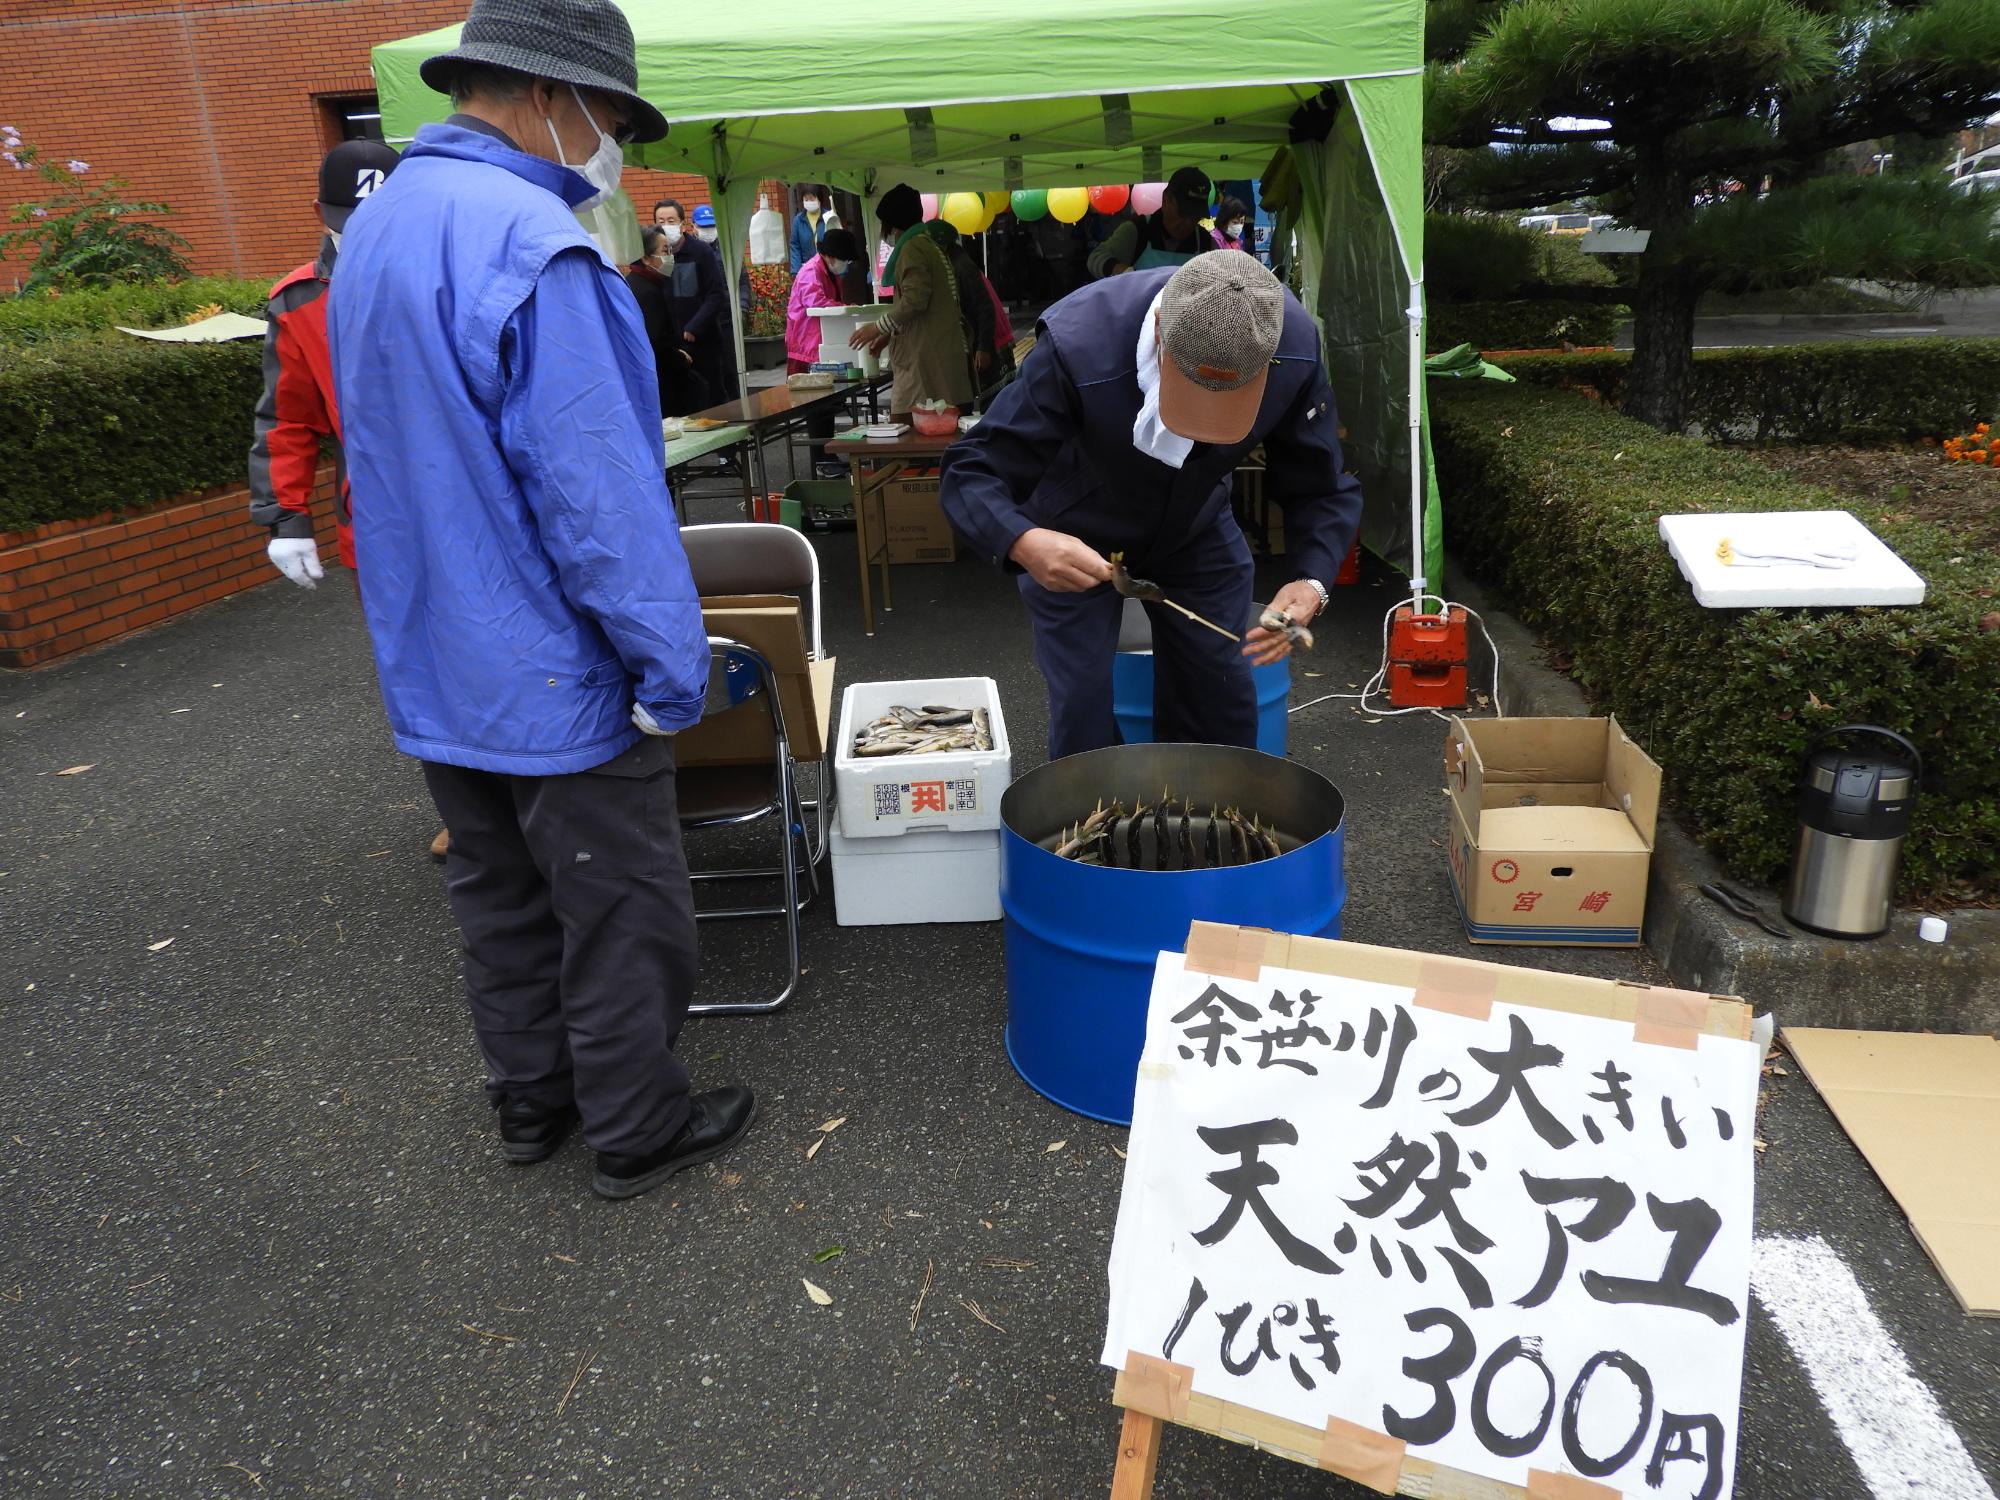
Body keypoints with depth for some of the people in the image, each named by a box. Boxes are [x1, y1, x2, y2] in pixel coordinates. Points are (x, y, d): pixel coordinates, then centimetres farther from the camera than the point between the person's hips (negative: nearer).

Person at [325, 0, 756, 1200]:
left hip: (433, 664, 9)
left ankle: (532, 1101, 37)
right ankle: (639, 1132, 23)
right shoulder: (530, 244, -21)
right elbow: (598, 489, -25)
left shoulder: (378, 226, 10)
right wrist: (672, 663, -18)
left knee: (502, 900, 20)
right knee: (623, 918, 7)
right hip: (557, 674, -9)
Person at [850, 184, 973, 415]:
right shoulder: (930, 245, 23)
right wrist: (890, 335, 27)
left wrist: (878, 327, -8)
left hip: (925, 359, -10)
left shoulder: (913, 248, -8)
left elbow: (915, 300, -19)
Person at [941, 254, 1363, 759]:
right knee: (1082, 715, -6)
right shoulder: (1077, 348, -37)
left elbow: (1322, 489, -15)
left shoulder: (1296, 350, -27)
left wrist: (1313, 582, -36)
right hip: (1072, 544, -3)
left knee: (1225, 704, 7)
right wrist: (1023, 542, -55)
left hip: (1198, 533, 3)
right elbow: (970, 475, -32)